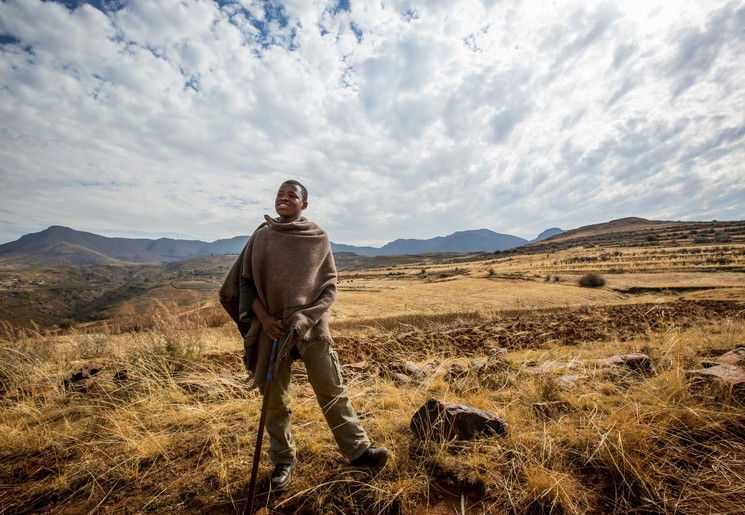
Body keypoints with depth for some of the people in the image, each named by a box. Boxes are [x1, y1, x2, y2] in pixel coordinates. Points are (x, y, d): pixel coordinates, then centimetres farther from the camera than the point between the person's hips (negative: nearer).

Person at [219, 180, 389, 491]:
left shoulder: (318, 238, 1)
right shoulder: (261, 236, 6)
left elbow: (330, 285, -1)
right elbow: (244, 280, 5)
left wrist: (306, 317, -14)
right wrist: (263, 318, -7)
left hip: (312, 326, -1)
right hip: (272, 327, 2)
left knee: (332, 390, 2)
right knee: (275, 398, 11)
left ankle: (357, 449, 19)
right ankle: (283, 461, 30)